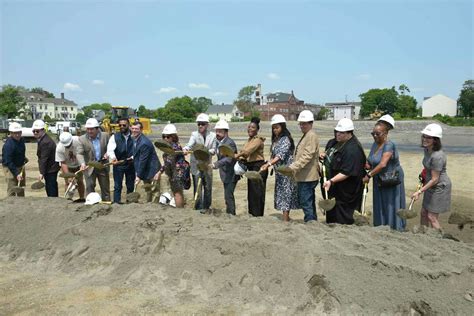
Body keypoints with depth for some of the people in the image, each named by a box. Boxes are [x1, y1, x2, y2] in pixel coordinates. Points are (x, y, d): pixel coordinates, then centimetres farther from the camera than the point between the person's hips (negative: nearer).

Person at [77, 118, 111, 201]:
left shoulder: (105, 136, -3)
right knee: (89, 187, 1)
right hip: (89, 167, -1)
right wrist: (82, 163, -34)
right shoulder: (82, 139, -8)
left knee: (105, 188, 11)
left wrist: (107, 153, -13)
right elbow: (79, 154, -15)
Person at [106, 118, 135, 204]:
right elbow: (110, 150, -15)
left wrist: (133, 157, -22)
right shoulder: (115, 136, -3)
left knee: (130, 185, 12)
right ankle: (116, 201, 8)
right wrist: (113, 158, -34)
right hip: (118, 164, -1)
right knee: (117, 185, 2)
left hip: (130, 164, 1)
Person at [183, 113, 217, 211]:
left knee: (208, 187, 10)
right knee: (197, 187, 0)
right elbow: (190, 144, -19)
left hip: (207, 165, 2)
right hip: (196, 165, -1)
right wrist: (185, 149, -41)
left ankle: (206, 207, 26)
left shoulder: (212, 135, 2)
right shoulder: (194, 134, -2)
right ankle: (199, 208, 11)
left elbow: (214, 150, -1)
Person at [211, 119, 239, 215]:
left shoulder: (230, 143, -21)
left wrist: (215, 164, -40)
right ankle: (229, 214, 30)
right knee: (228, 195, 18)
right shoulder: (218, 142, 7)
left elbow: (228, 159, -32)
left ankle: (231, 214, 0)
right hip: (225, 174, 9)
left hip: (231, 174, -9)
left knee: (228, 196, -10)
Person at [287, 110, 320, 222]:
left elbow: (307, 156, -22)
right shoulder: (305, 136, 20)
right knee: (309, 202, 16)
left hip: (307, 176, -10)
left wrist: (293, 167, -26)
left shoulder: (312, 136, -12)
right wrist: (293, 167, 20)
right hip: (303, 176, 10)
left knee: (306, 203, -9)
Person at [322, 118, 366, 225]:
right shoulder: (334, 142, 5)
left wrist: (331, 181, -33)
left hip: (344, 192, -9)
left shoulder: (353, 150, -23)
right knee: (330, 216, 20)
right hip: (332, 188, 9)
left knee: (342, 221, 1)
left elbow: (347, 173, -27)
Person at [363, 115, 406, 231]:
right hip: (379, 181, 8)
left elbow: (383, 164, -30)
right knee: (380, 207, 13)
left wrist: (369, 175, -24)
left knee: (391, 206, 1)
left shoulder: (389, 145, -20)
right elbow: (371, 163, 12)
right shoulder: (375, 144, 5)